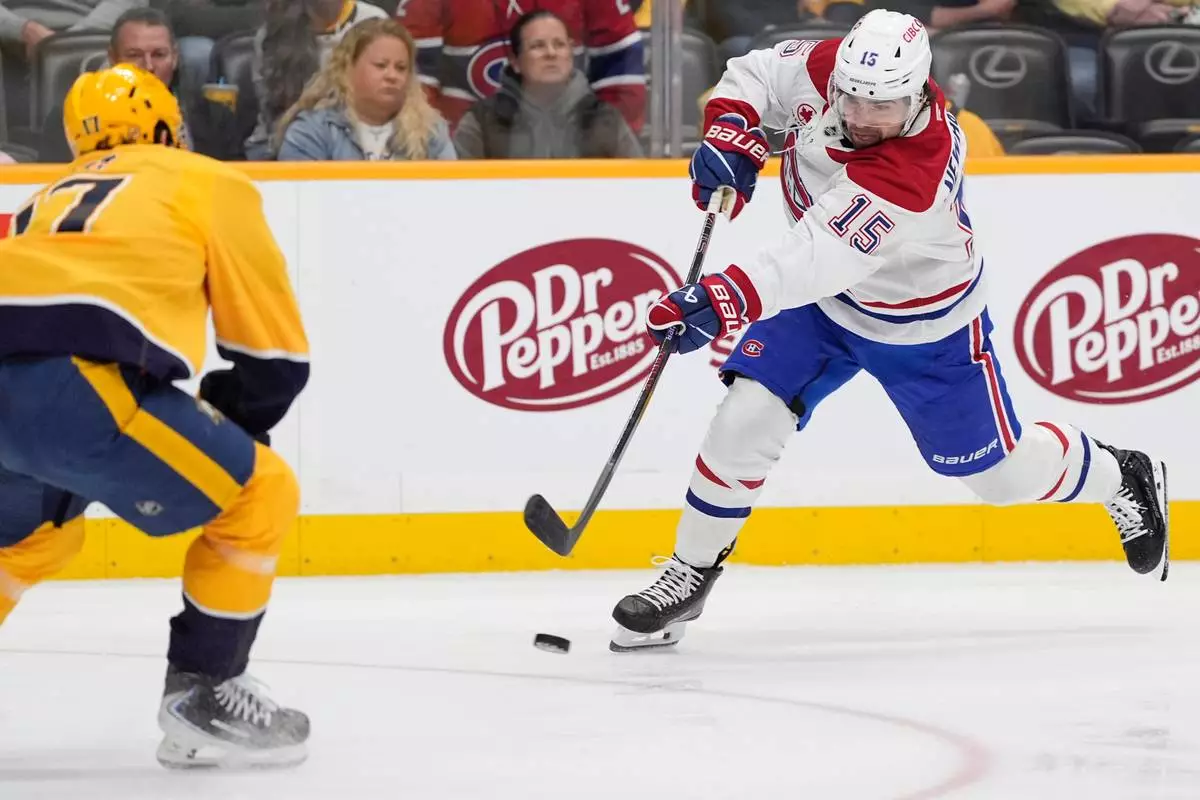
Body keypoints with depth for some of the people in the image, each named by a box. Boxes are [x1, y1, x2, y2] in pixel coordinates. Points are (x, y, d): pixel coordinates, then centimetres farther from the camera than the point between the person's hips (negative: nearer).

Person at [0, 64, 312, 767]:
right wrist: (230, 428, 35)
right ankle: (200, 697, 10)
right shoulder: (211, 183, 20)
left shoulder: (57, 198, 38)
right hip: (69, 382, -7)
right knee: (260, 495, 12)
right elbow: (274, 354, 17)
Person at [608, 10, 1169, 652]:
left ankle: (1122, 478, 39)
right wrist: (728, 135, -21)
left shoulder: (914, 172, -43)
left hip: (926, 326, -5)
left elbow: (819, 258, -50)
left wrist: (724, 302, -61)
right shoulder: (828, 69, -23)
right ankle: (690, 574, 4)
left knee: (1000, 473, 10)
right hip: (822, 296, 5)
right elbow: (756, 74, -2)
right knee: (745, 418, -12)